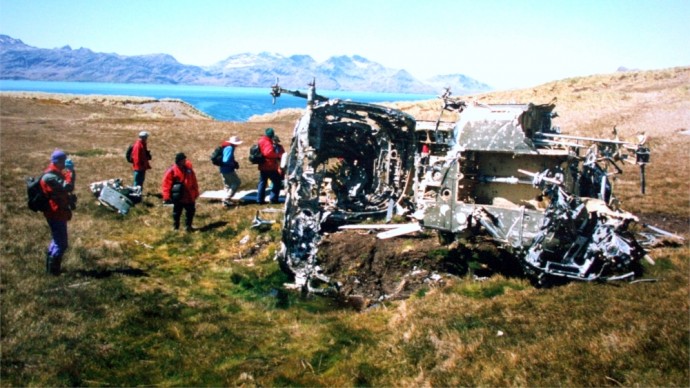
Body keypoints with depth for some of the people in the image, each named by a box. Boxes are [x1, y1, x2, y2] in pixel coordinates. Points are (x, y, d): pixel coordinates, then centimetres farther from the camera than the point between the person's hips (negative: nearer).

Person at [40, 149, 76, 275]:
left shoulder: (56, 173, 12)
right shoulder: (50, 176, -22)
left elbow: (64, 189, 19)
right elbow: (67, 187, -32)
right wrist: (71, 172, -27)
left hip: (58, 212, 11)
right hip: (55, 213, -11)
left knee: (57, 240, 21)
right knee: (61, 243, -5)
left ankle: (50, 267, 31)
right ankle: (53, 269, 3)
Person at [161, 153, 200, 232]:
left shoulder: (189, 169, 3)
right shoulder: (172, 171, -13)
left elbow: (194, 182, 10)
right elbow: (166, 184, -12)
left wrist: (196, 193, 11)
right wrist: (167, 196, -15)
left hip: (189, 196, 5)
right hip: (178, 197, -5)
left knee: (191, 211, 13)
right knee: (177, 212, 7)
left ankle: (188, 226, 29)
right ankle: (175, 227, 22)